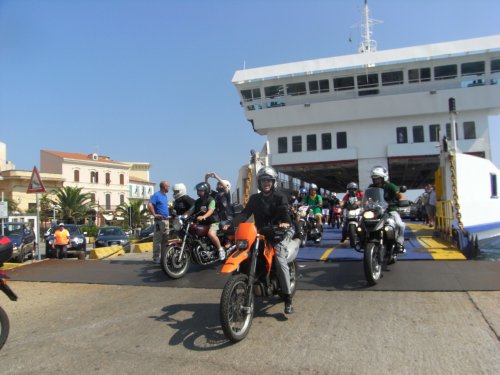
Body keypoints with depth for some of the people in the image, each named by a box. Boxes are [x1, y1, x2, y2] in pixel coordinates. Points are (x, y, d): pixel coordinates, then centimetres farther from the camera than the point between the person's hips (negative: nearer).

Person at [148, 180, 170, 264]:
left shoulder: (165, 196, 16)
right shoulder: (156, 195, -10)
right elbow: (149, 205, -22)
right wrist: (155, 214, -20)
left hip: (166, 220, 9)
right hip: (159, 220, -9)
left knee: (165, 239, 13)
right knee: (157, 239, -6)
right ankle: (156, 257, -3)